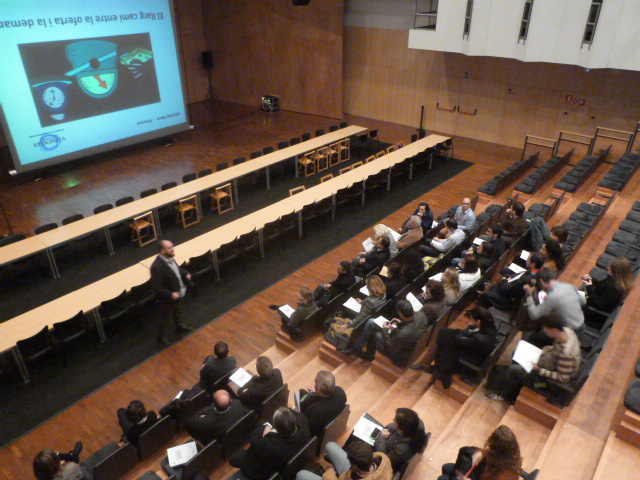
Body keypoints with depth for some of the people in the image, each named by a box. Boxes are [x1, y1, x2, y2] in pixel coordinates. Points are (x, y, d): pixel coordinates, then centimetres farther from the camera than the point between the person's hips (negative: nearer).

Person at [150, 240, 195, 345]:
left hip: (178, 293, 8)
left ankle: (180, 325, 60)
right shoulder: (157, 267, -37)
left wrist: (185, 273, -5)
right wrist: (170, 295, -35)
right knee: (165, 318, 18)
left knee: (178, 312, 32)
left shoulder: (170, 257, -11)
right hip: (167, 298, -8)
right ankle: (162, 336, 42)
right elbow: (158, 287, -31)